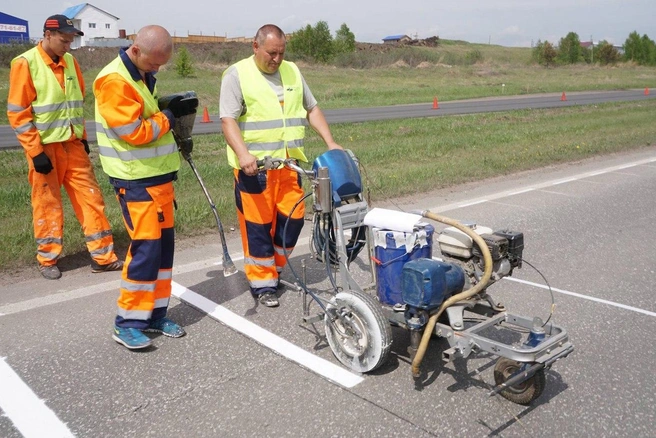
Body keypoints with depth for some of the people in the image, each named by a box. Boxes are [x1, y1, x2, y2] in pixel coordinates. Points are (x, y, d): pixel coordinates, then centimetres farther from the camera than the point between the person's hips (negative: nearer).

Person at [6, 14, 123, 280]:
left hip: (72, 144, 6)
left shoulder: (70, 61, 8)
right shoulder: (25, 64, -10)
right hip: (45, 148, -5)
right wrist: (35, 151, -15)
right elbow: (17, 113, -12)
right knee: (48, 205, 5)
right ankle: (47, 260, 21)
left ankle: (103, 257, 12)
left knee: (91, 198, 4)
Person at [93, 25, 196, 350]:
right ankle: (128, 322, 4)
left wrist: (172, 108, 8)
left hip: (158, 175, 9)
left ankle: (155, 314, 21)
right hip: (136, 180, -9)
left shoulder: (143, 76, 13)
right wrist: (167, 118, -10)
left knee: (163, 244, 10)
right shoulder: (114, 81, -17)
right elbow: (134, 132, -22)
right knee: (146, 246, -9)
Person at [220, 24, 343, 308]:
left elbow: (312, 109, 18)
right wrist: (243, 154, -27)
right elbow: (228, 120, -12)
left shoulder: (292, 72, 13)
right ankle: (262, 283, 12)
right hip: (254, 166, -5)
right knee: (257, 225, 0)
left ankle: (274, 268, 28)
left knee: (292, 219, 7)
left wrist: (330, 142, 7)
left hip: (289, 163, 5)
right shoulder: (237, 75, -4)